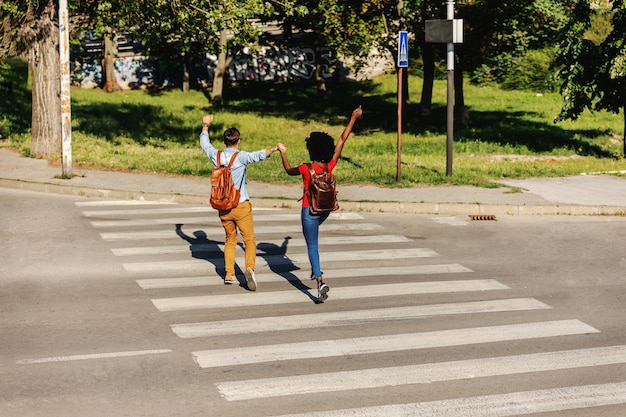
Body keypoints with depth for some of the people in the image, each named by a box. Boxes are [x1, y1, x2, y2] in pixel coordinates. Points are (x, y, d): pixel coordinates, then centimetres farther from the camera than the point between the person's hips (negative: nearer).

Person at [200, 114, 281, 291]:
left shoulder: (216, 155, 2)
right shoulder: (240, 156, -13)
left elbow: (204, 143, 22)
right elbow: (259, 155, -30)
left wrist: (206, 125, 35)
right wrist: (274, 148, -35)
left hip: (223, 207, 5)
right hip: (241, 205, -5)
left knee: (230, 239, 20)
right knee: (249, 240, -1)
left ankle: (228, 274, 17)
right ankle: (250, 267, -24)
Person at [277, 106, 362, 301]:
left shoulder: (306, 169, -19)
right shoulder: (331, 165, -11)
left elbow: (289, 170, 2)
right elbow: (342, 139, -3)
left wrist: (282, 153, 18)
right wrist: (353, 118, 5)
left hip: (309, 210, -5)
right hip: (326, 209, 5)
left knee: (312, 245, -2)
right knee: (313, 232, 34)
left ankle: (320, 281, -18)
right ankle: (316, 268, 34)